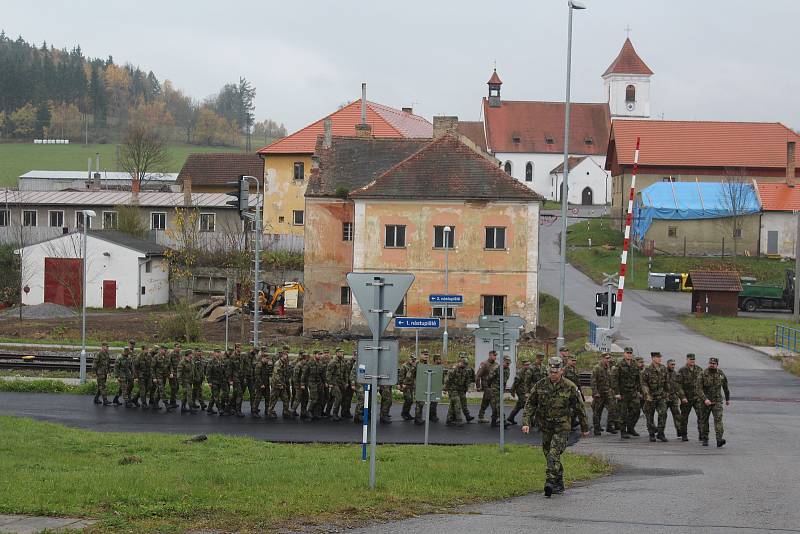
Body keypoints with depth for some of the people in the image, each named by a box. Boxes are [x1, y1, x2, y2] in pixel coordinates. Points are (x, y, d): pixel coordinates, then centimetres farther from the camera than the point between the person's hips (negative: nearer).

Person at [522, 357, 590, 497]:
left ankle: (550, 483, -24)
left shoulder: (570, 387, -9)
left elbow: (579, 408, 0)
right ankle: (559, 484, 25)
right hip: (546, 426, 5)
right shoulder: (540, 385, -2)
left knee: (554, 454, -18)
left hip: (562, 427, -5)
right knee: (548, 454, 11)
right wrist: (526, 422, -9)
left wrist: (584, 428, 6)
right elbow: (530, 404, 3)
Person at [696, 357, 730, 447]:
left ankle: (719, 440, -25)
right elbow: (698, 389, -16)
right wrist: (705, 399, -28)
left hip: (717, 401, 1)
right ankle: (704, 440, 23)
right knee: (704, 420, 8)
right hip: (705, 401, -1)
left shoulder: (721, 374, 2)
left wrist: (728, 399, 25)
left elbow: (725, 387, 17)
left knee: (718, 419, -15)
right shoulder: (703, 375, -9)